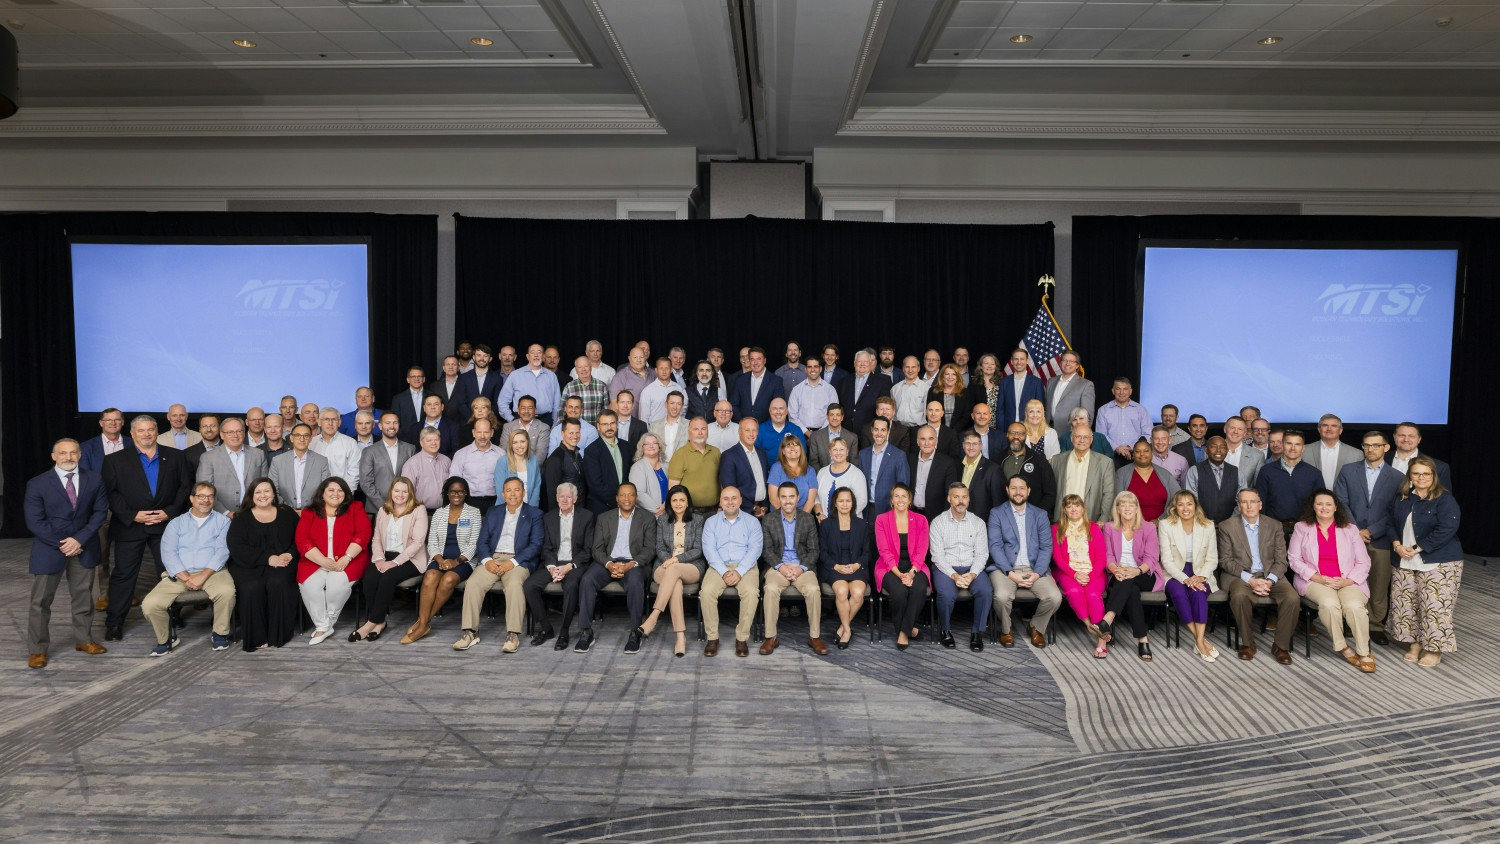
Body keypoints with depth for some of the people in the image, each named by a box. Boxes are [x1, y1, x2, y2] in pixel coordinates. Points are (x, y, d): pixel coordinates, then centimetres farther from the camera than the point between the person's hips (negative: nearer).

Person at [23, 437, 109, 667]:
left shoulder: (94, 479, 0)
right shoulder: (37, 484, -7)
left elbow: (100, 512, -1)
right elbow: (35, 522, -10)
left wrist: (80, 540, -12)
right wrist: (61, 544, -15)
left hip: (84, 547, 2)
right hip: (49, 549, -2)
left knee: (83, 596, 12)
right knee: (40, 601, 2)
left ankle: (83, 639, 25)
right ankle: (37, 650, 12)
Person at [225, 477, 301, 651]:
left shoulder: (287, 513, 16)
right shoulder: (242, 518, 12)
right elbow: (236, 547, -2)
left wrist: (290, 555, -12)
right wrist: (268, 558, -14)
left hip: (282, 563, 0)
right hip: (249, 565, 0)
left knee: (278, 583, -32)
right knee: (252, 588, -31)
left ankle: (277, 635, -21)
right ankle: (256, 637, -20)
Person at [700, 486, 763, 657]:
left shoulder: (752, 522, 9)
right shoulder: (711, 522, 11)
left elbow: (754, 549, -2)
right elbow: (709, 549, -1)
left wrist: (739, 572, -17)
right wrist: (724, 572, -16)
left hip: (745, 567, -1)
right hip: (719, 567, 1)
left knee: (751, 592, -32)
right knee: (706, 591, -29)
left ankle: (742, 638, -19)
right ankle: (712, 637, -16)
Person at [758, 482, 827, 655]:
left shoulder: (808, 519, 4)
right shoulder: (768, 519, 3)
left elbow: (813, 550, 4)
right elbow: (766, 549, 1)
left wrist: (801, 568, -13)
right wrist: (781, 566, -15)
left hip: (803, 566, 0)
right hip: (778, 566, 0)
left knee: (813, 590, -29)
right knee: (770, 589, -31)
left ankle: (814, 636, -14)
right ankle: (770, 637, -20)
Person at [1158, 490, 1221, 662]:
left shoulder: (1208, 525, 2)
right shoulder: (1165, 525, -3)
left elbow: (1212, 560, 3)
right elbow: (1167, 560, -7)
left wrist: (1200, 577, -16)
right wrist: (1185, 579, -21)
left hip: (1200, 573, 1)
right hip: (1175, 574, -1)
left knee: (1198, 592, -32)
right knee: (1179, 593, -33)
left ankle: (1199, 640, -31)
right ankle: (1200, 640, -26)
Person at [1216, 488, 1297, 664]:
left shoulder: (1274, 527, 10)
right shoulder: (1227, 527, 3)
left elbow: (1281, 560, 4)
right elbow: (1225, 560, -3)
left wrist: (1269, 581, -15)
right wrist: (1250, 579, -16)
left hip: (1270, 575, 2)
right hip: (1240, 576, -2)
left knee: (1293, 598, -26)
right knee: (1239, 595, -35)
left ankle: (1281, 646, -7)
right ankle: (1247, 643, -14)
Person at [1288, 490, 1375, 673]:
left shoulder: (1350, 529, 12)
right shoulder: (1302, 528, 9)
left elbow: (1363, 562, 9)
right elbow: (1294, 559, 2)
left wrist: (1347, 581, -9)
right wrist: (1319, 578, -11)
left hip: (1348, 582, 1)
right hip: (1315, 581, -1)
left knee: (1354, 605, -31)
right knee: (1329, 603, -34)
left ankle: (1364, 653, -16)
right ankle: (1343, 648, -15)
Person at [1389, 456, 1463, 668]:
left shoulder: (1445, 500, -9)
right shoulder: (1401, 499, 10)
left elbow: (1447, 529, -19)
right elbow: (1391, 523, 15)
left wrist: (1417, 548, -18)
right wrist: (1396, 545, -4)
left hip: (1438, 563, -6)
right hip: (1405, 563, 6)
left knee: (1434, 606, -6)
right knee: (1405, 604, 6)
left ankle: (1434, 649, 8)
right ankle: (1415, 644, 20)